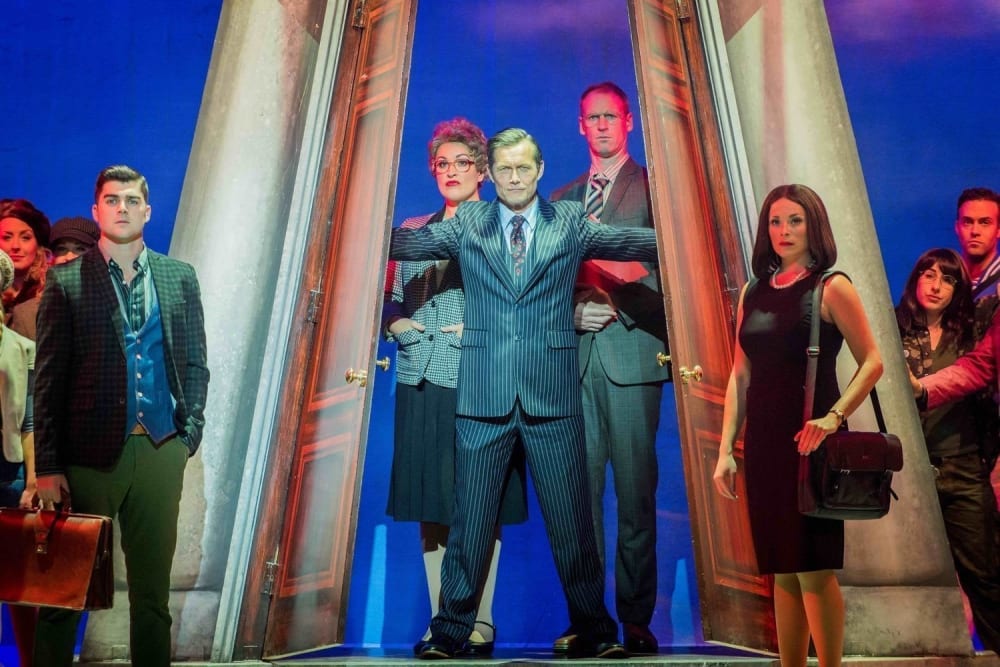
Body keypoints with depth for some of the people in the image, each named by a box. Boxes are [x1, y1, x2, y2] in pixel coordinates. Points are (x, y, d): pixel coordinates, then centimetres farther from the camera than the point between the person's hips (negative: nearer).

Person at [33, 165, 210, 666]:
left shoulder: (180, 278, 8)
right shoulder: (66, 281, 2)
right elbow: (49, 379, -1)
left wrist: (189, 434, 0)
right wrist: (48, 466, -4)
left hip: (161, 451, 2)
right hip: (89, 452, -2)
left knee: (153, 588, 13)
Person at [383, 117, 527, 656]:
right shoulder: (414, 229, 16)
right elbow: (394, 301, 18)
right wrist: (399, 324, -2)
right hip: (421, 382, 4)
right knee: (430, 508, 9)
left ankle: (479, 625, 16)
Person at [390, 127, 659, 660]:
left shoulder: (571, 222, 7)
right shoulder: (467, 223, 8)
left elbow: (632, 241, -3)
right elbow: (409, 242, -2)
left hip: (552, 394, 0)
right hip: (483, 392, 1)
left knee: (571, 518, 9)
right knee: (470, 519, 9)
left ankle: (594, 628, 27)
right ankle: (451, 629, 26)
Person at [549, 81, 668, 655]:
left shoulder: (654, 186, 8)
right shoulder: (561, 198, 21)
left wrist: (613, 302, -14)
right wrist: (573, 311, -3)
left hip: (633, 352, -3)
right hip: (577, 356, 3)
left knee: (636, 491, 1)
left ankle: (636, 619, 14)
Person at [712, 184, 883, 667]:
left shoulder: (831, 287, -2)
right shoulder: (753, 292, 11)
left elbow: (872, 362, -6)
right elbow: (740, 377, 10)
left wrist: (834, 416, -21)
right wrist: (726, 450, 6)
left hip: (809, 442, -5)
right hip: (763, 444, 5)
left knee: (813, 569, -1)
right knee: (782, 571, 12)